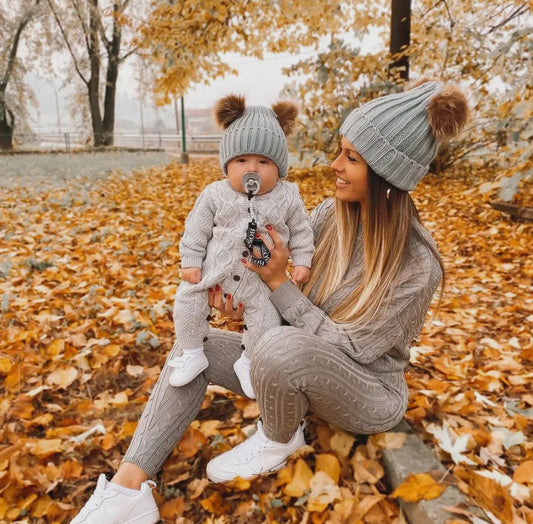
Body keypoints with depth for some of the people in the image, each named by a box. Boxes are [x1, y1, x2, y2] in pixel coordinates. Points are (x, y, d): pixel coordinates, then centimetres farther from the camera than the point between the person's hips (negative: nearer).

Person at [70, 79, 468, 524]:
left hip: (370, 394, -6)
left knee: (281, 346, -38)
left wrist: (278, 282, -26)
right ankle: (129, 487, -11)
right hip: (306, 363, 7)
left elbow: (349, 347, -25)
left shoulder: (418, 266, -27)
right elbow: (279, 243, 4)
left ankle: (280, 439, -5)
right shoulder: (334, 214, -9)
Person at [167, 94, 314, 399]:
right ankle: (191, 354, 23)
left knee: (267, 319, -4)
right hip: (213, 270, 1)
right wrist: (190, 261, -4)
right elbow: (197, 229, -1)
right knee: (187, 302, -1)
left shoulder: (288, 197, -8)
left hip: (259, 279, 0)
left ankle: (249, 362, 25)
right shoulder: (216, 194, -8)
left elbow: (301, 232, 3)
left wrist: (302, 262, -2)